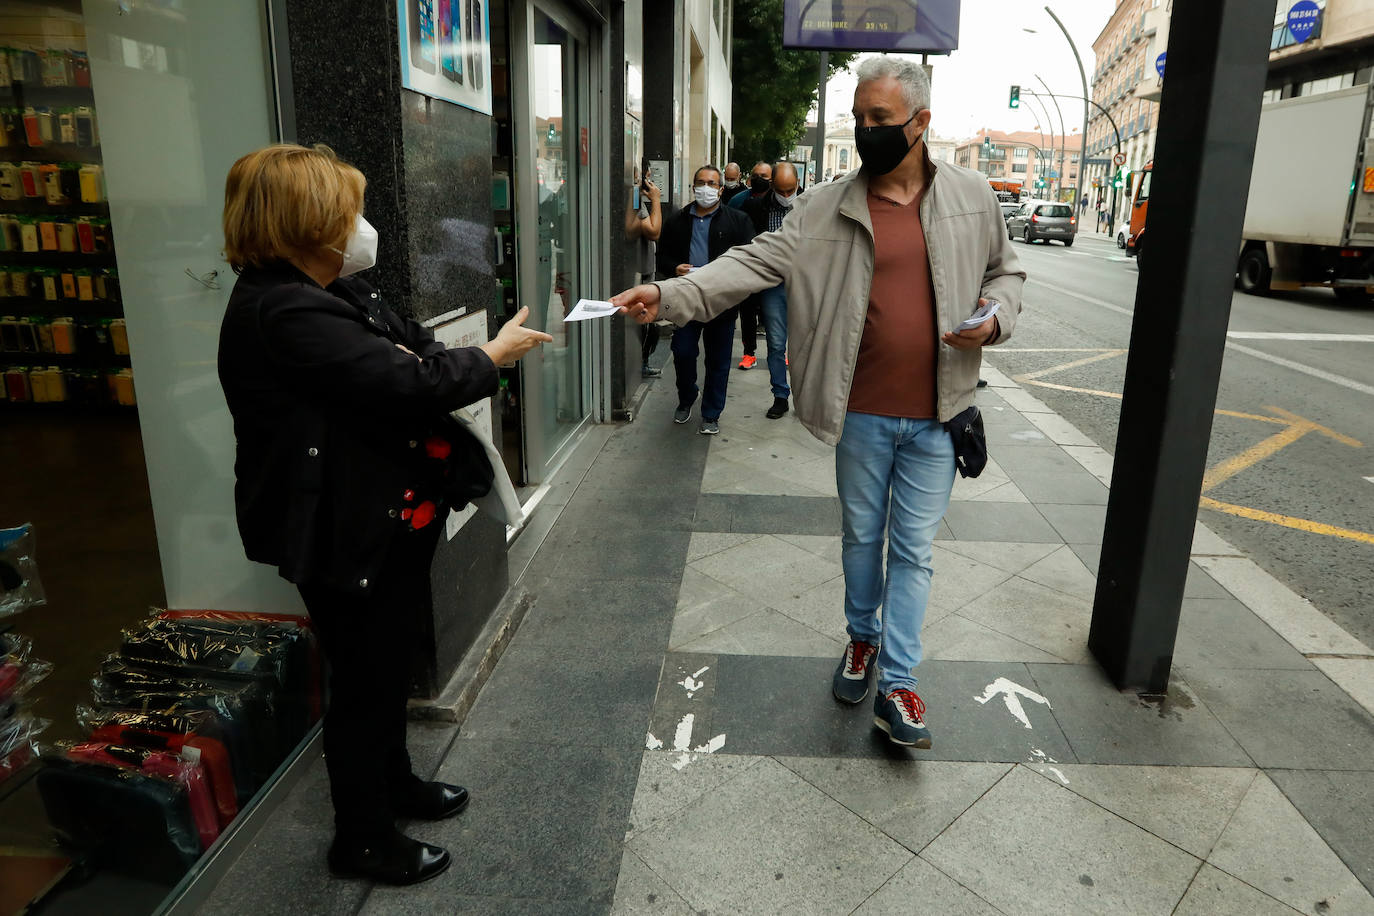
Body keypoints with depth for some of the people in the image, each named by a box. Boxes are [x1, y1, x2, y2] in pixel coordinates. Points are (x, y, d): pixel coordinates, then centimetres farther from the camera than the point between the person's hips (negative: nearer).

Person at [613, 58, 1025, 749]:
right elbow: (753, 263, -12)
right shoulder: (825, 208, -3)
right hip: (861, 413, 0)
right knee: (861, 535, 17)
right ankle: (862, 639, 41)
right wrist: (669, 297, -25)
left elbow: (1005, 271, 14)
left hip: (935, 415, 0)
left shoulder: (971, 196, 1)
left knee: (914, 549, 6)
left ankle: (897, 687, 16)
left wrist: (994, 320, -8)